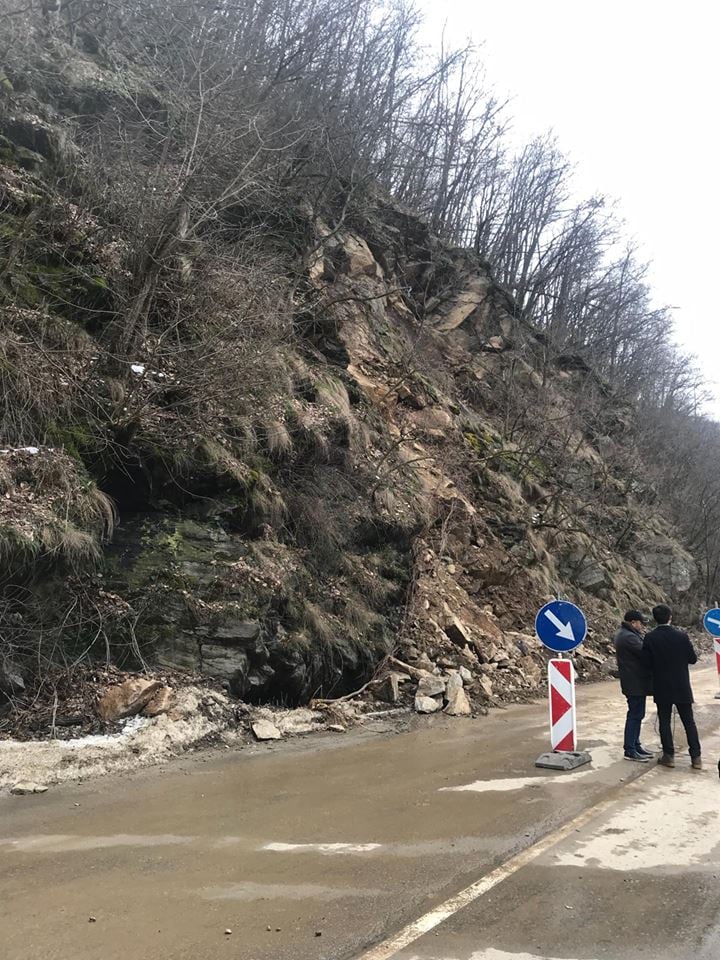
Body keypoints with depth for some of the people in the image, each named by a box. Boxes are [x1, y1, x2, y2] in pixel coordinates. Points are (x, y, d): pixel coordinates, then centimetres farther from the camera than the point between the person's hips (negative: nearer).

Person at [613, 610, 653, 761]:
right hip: (635, 683, -11)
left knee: (636, 714, 17)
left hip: (634, 682, 11)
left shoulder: (622, 634, 14)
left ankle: (635, 745, 26)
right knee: (635, 715, -5)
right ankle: (630, 750, 1)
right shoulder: (629, 637, -21)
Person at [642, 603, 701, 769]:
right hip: (682, 687, 1)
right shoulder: (682, 636, -9)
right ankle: (696, 757, 8)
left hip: (661, 687, 0)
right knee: (689, 721, 9)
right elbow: (693, 659, -2)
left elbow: (646, 662, -8)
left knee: (665, 721, 9)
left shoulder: (650, 638, -10)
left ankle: (669, 756, 11)